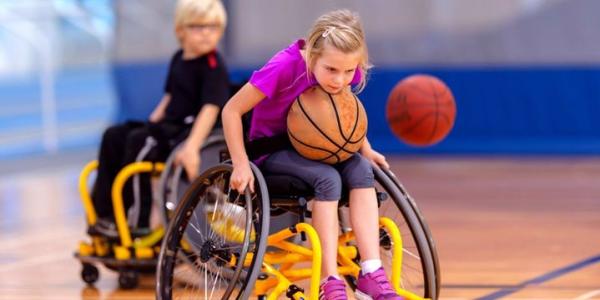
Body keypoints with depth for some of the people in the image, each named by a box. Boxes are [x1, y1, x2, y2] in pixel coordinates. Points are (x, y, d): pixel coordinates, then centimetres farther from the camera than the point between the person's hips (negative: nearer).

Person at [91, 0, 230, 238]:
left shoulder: (214, 67, -13)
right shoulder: (179, 60, 13)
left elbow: (210, 109, -24)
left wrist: (192, 147, -35)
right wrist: (152, 122, 8)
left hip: (192, 130, -9)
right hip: (170, 126, 9)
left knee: (138, 142, -28)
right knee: (113, 136, -3)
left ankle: (136, 220, -23)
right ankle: (103, 210, -5)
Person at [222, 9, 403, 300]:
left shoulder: (347, 72, -13)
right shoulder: (285, 66, -29)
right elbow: (232, 110, -22)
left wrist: (366, 150, 0)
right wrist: (241, 166, -24)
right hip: (272, 150, -5)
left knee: (360, 169, -25)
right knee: (327, 178, -32)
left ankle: (371, 275, -29)